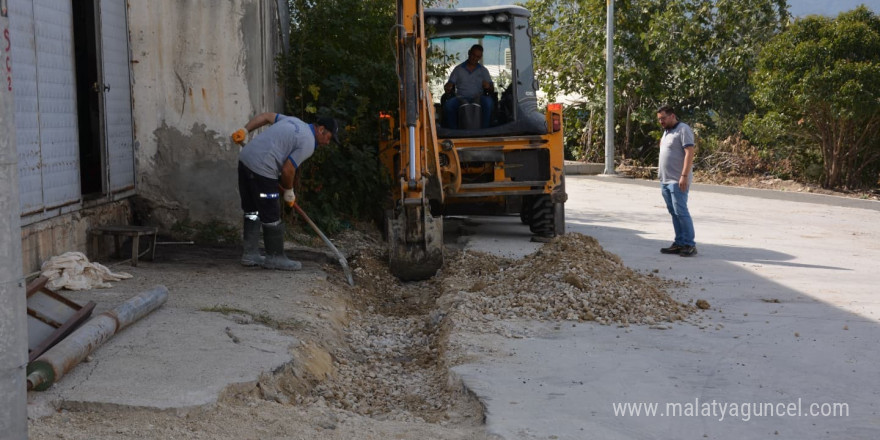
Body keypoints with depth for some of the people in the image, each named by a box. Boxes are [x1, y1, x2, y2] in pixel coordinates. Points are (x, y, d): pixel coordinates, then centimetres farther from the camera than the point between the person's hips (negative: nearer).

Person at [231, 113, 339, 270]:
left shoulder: (295, 122, 16)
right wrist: (289, 192, 5)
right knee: (271, 216, 2)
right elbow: (287, 170, -12)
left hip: (245, 158, 10)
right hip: (262, 169, -10)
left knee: (252, 211, 16)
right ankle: (275, 257, 12)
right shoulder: (308, 144, -9)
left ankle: (250, 254, 23)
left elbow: (265, 116, 18)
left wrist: (244, 130, 16)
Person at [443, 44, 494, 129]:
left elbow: (492, 90, 12)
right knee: (448, 104, -32)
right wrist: (448, 88, -12)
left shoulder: (483, 70, 18)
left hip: (478, 98, 0)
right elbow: (450, 85, 13)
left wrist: (488, 87, -13)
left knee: (488, 101, -35)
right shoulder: (458, 69, 17)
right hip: (461, 98, 0)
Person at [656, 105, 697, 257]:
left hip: (678, 181, -9)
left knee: (681, 212, -11)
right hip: (665, 180, 9)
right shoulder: (666, 131, 20)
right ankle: (679, 243, 13)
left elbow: (689, 153, -17)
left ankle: (690, 245, -7)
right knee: (674, 213, 9)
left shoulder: (683, 129, -9)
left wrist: (684, 176, -23)